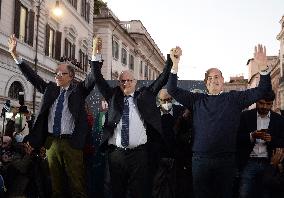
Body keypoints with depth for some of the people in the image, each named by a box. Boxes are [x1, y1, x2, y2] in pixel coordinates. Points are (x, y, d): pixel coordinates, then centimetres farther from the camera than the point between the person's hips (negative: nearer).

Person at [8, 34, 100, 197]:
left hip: (72, 142, -4)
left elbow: (92, 78, -10)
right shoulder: (50, 89, 14)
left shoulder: (79, 89, 4)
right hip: (52, 141, 4)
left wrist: (95, 55, -26)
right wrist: (15, 54, 9)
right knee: (56, 185, 11)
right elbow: (32, 76, 14)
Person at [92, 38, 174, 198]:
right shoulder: (113, 96, 12)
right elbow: (99, 80, 7)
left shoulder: (145, 95, 10)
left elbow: (162, 79, 7)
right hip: (116, 153, 2)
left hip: (139, 153, -1)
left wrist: (171, 60, -1)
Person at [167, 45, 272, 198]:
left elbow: (262, 90, 1)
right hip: (200, 160, 1)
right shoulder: (197, 100, 9)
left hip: (226, 160, 0)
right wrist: (175, 65, -8)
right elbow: (173, 90, 4)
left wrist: (263, 66, -14)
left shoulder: (234, 98, 7)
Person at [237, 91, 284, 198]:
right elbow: (238, 138, -2)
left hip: (268, 164, 2)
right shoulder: (245, 116, 1)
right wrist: (252, 136, -20)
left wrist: (271, 139, -16)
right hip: (249, 162, -1)